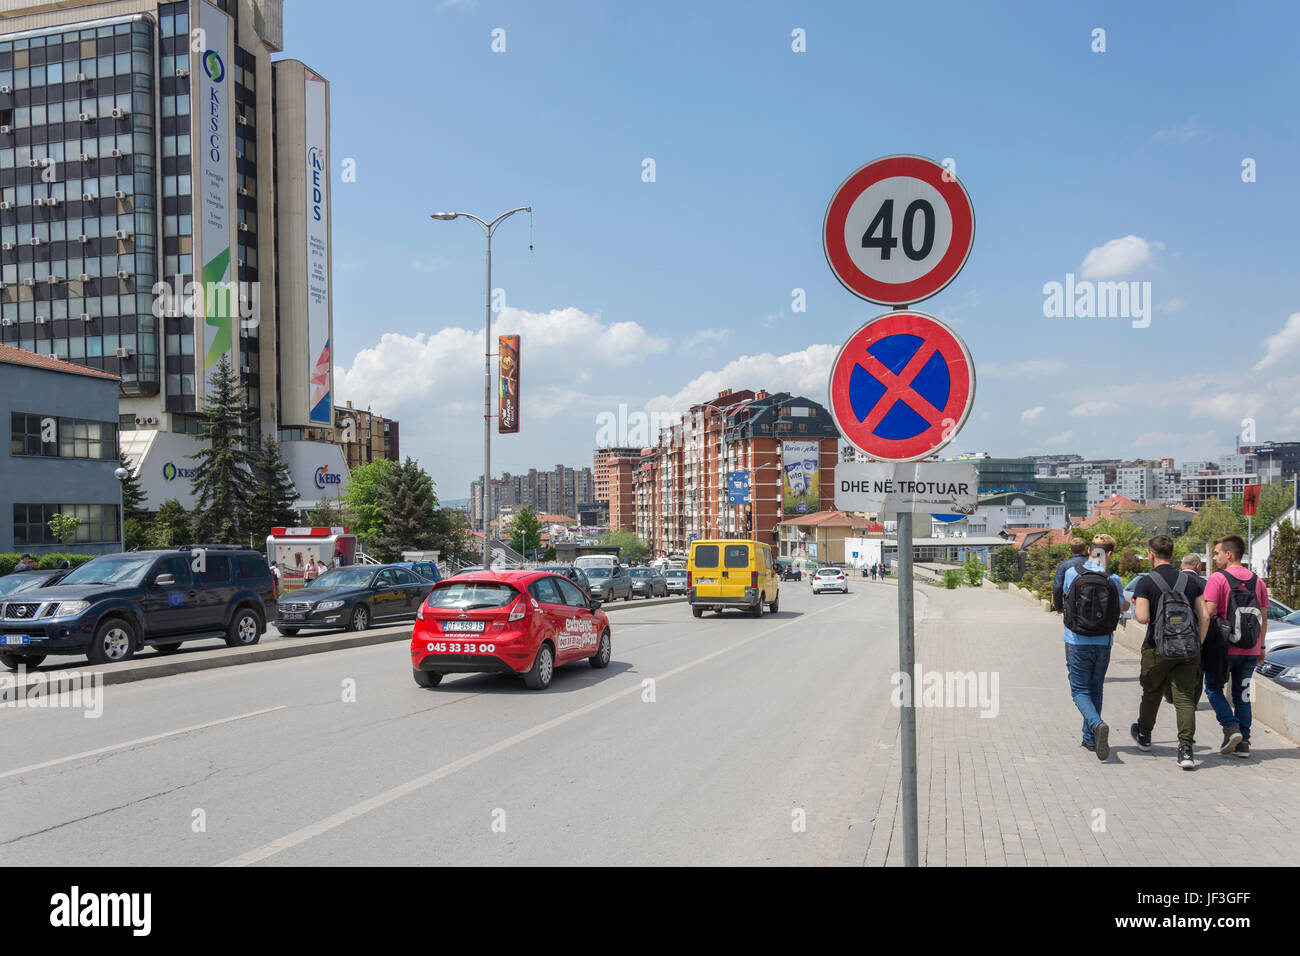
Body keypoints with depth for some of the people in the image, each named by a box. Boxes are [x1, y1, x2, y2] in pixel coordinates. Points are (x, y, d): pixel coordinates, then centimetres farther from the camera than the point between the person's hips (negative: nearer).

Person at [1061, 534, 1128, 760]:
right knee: (1095, 689, 17)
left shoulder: (1072, 574, -7)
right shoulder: (1114, 580, -6)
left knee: (1080, 691, 3)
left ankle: (1097, 725, -24)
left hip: (1077, 642, -2)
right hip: (1103, 643, 2)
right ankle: (1090, 738, 22)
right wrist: (1127, 603, 35)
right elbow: (1122, 607, 11)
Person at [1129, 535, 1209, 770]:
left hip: (1158, 649, -2)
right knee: (1185, 699, -1)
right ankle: (1186, 749, -13)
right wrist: (1197, 645, 12)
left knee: (1151, 693, 17)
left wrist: (1136, 609, 9)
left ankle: (1144, 735, 37)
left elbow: (1143, 617, -13)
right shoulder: (1192, 581, 7)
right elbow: (1204, 616, 4)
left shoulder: (1146, 582, -6)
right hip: (1189, 650, 2)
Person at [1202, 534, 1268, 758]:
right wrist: (1260, 647, 20)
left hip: (1224, 647, -5)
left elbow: (1208, 613, -15)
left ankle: (1230, 727, -6)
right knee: (1242, 693, 13)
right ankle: (1244, 741, 12)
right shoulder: (1258, 581, 8)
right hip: (1250, 650, 5)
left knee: (1213, 688, 11)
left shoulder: (1217, 579, -10)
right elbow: (1263, 618, 12)